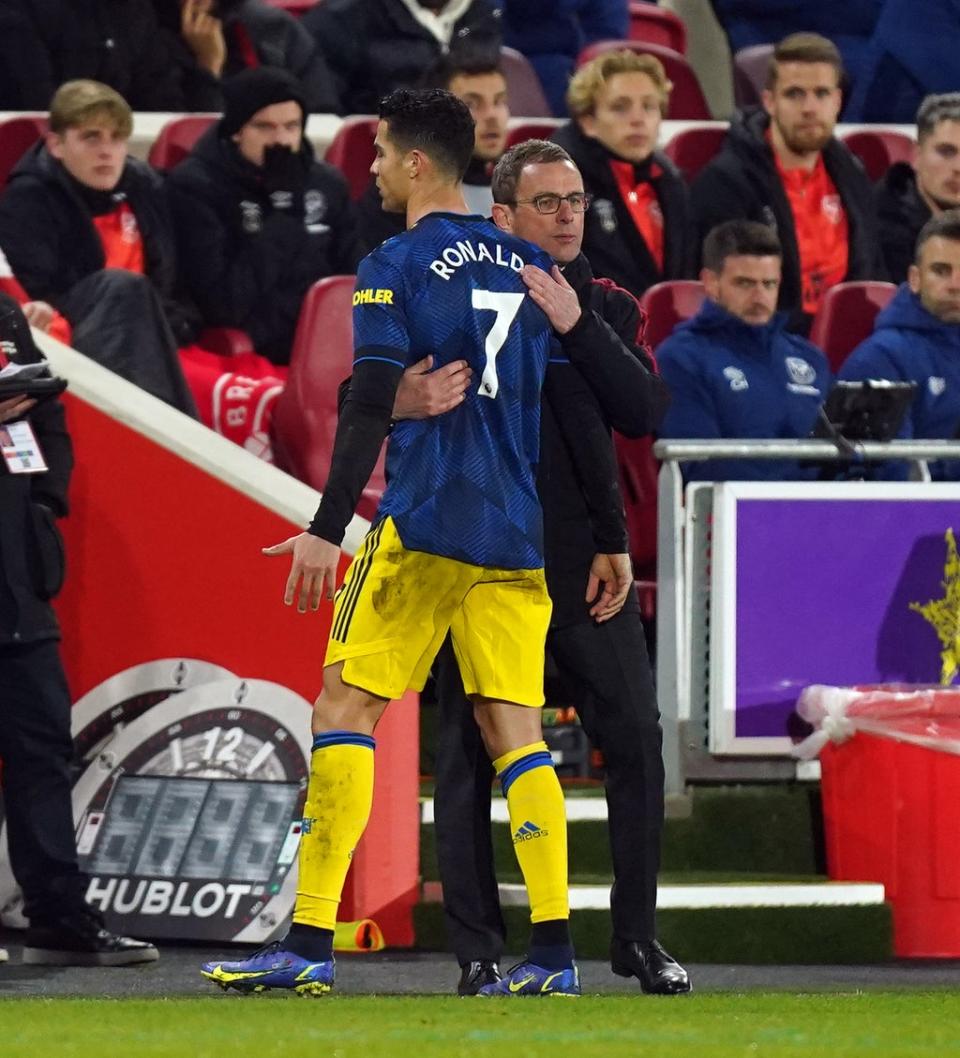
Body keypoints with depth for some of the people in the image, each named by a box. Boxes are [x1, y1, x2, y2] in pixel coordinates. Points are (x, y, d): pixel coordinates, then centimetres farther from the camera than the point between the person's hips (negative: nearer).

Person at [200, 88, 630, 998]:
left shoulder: (394, 269, -4)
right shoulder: (529, 267, 13)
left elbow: (369, 409, -14)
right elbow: (581, 411, 12)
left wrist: (326, 531, -19)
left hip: (422, 526, -5)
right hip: (514, 537, 5)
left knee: (344, 709, -2)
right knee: (513, 731, 6)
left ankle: (309, 943, -9)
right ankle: (553, 951, -2)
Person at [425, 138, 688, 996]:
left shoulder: (609, 309, 9)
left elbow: (645, 413, -6)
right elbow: (386, 396, -5)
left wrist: (577, 328, -18)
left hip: (584, 556, 2)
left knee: (636, 737, -3)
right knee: (468, 751, -1)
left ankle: (638, 935, 8)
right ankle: (479, 950, 6)